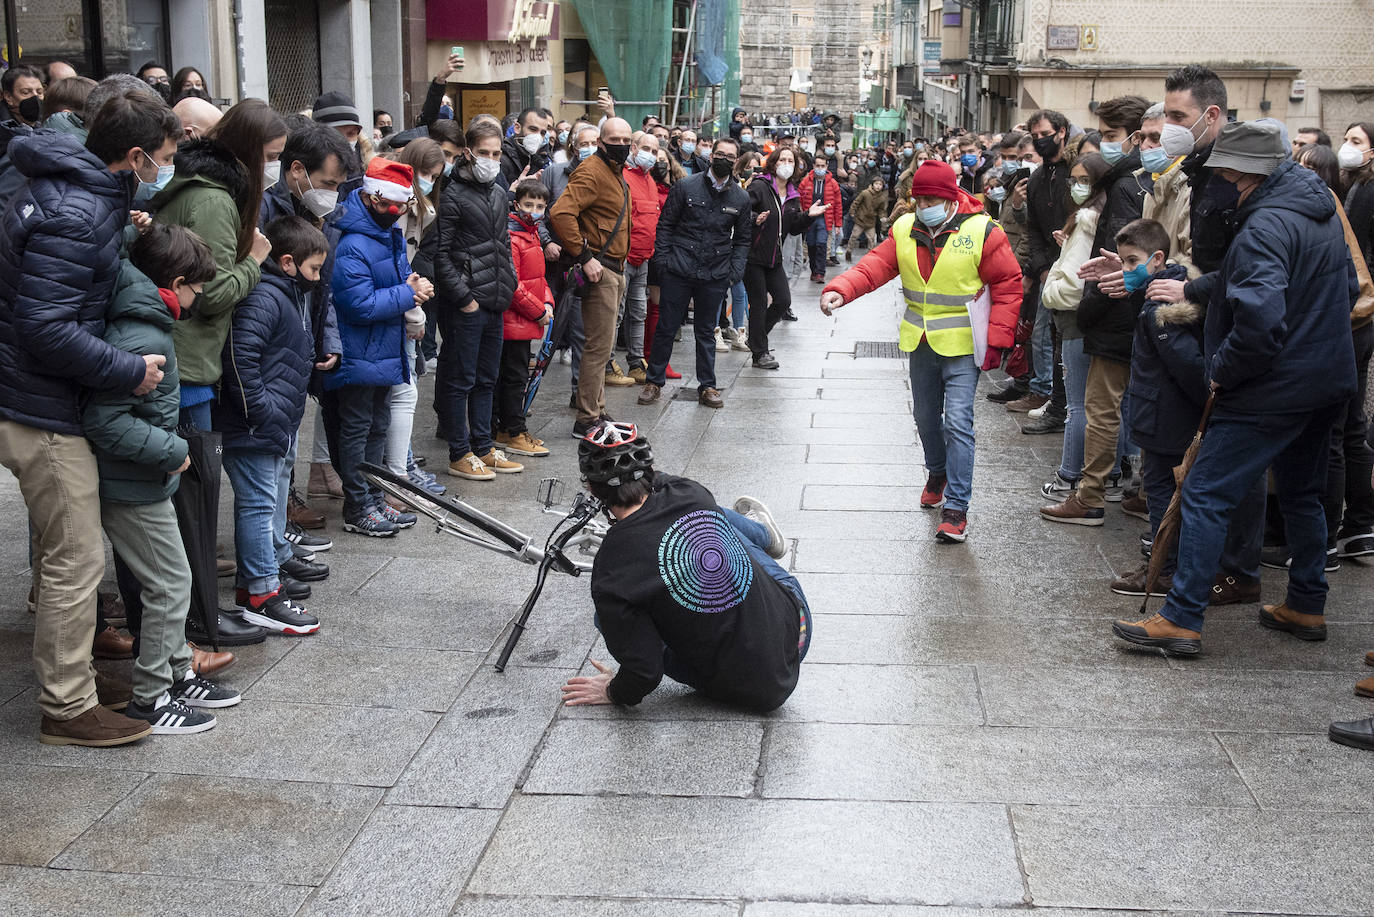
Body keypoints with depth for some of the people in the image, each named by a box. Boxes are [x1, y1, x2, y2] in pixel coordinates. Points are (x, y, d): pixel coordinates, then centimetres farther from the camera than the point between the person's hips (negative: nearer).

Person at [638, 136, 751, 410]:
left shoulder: (741, 198, 6)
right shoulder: (686, 186, -1)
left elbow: (742, 239, 14)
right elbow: (665, 225, 2)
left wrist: (734, 271, 2)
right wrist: (662, 261, -6)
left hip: (715, 276, 2)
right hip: (678, 272, -2)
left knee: (706, 332, 11)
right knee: (666, 327, 4)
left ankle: (707, 387, 20)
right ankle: (654, 382, 16)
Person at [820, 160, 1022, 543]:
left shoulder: (982, 232, -13)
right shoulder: (906, 230, 2)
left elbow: (1008, 285, -9)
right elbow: (876, 264, -6)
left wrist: (997, 340, -14)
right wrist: (840, 289, -26)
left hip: (962, 346, -5)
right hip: (921, 343, 5)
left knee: (957, 422, -11)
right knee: (926, 416, 19)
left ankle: (956, 508, -7)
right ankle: (937, 473, 46)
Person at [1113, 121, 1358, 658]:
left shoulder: (1265, 227, -22)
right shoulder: (1322, 210, 10)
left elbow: (1259, 320, -33)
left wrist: (1222, 370, -15)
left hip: (1273, 389, -10)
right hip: (1327, 381, 10)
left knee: (1205, 496, -6)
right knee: (1302, 493, 22)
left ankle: (1182, 621, -6)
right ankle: (1306, 608, 31)